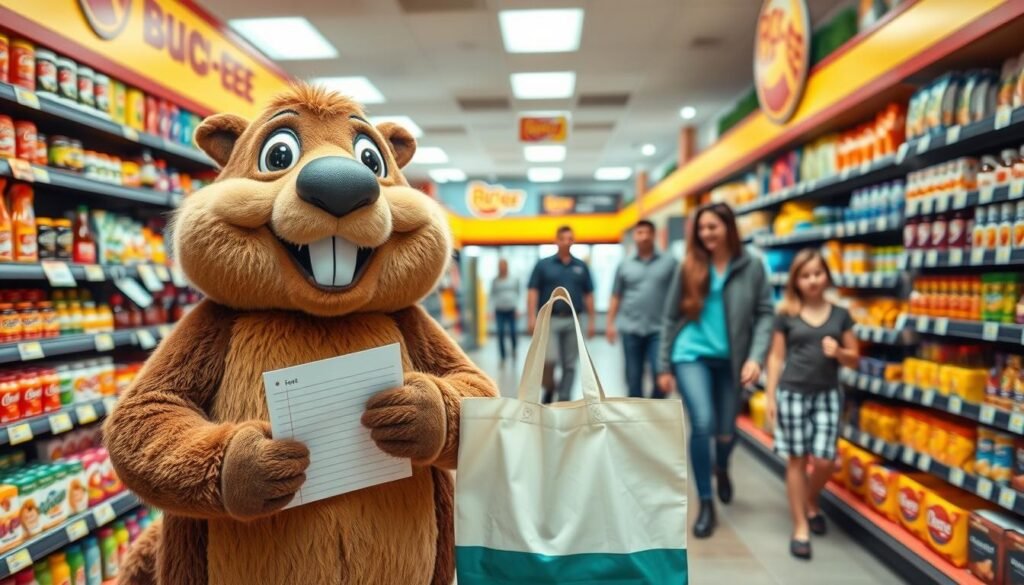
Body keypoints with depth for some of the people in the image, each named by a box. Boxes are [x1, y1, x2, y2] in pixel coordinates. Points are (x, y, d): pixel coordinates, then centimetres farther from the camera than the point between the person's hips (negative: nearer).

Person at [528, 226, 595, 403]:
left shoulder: (581, 266, 10)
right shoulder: (543, 265, 3)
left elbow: (588, 295, 11)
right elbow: (533, 292, -1)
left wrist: (591, 321, 5)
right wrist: (532, 317, -10)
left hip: (573, 321, 3)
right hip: (549, 320, -2)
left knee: (569, 365, 4)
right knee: (548, 360, -12)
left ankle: (564, 400, 13)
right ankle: (549, 389, 15)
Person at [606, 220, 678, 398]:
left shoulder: (669, 261, 3)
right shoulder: (625, 265, 8)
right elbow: (616, 296, 11)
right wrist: (610, 323, 5)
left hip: (659, 329, -2)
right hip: (631, 328, 2)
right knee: (633, 377, 8)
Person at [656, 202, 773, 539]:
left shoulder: (752, 267, -2)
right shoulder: (690, 267, -1)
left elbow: (764, 314, -2)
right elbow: (672, 317, 3)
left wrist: (756, 356, -16)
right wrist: (664, 366, 3)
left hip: (730, 360, 1)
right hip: (692, 355, -1)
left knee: (726, 432, 11)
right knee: (702, 424, -15)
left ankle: (722, 469, 50)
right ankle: (705, 504, 5)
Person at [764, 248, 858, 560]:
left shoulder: (840, 315, 5)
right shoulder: (786, 315, 0)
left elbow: (854, 359, 10)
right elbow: (776, 357, 2)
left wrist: (838, 352, -12)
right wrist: (770, 395, -3)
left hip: (827, 395, 2)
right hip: (792, 393, -1)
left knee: (823, 460, -3)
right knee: (797, 460, 3)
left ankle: (811, 503, 30)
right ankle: (800, 527, 15)